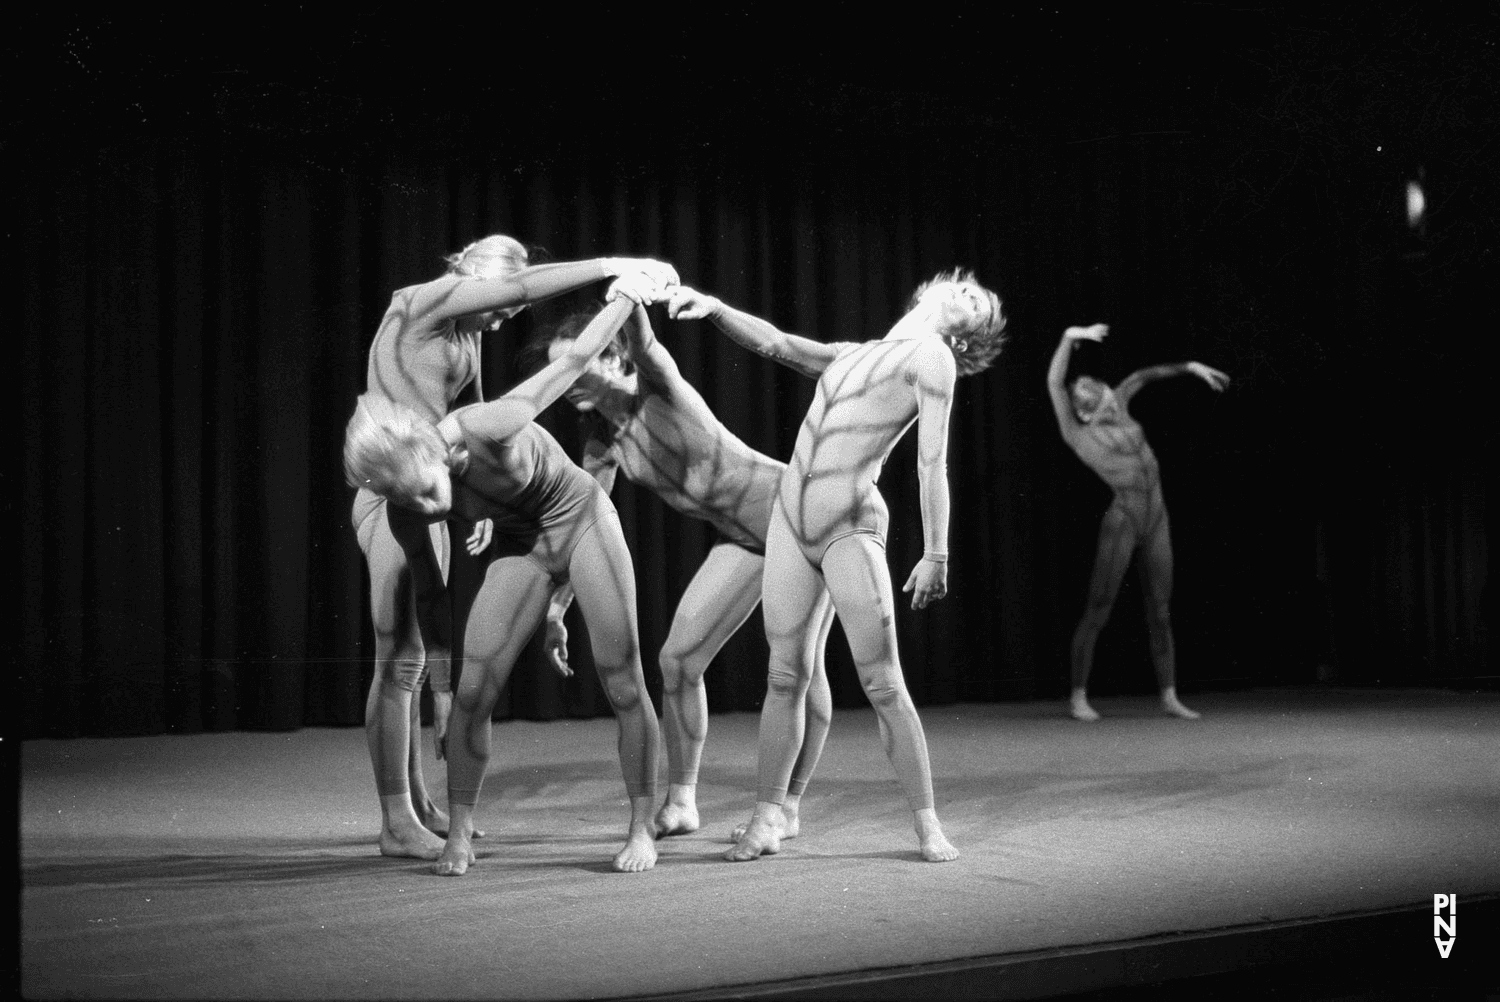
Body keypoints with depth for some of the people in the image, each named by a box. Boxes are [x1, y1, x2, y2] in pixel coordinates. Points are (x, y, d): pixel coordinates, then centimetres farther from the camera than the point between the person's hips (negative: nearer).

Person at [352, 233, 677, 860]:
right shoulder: (418, 304, -12)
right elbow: (524, 284, -21)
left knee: (412, 657, 14)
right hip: (395, 498, -9)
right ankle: (397, 825, -1)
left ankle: (415, 802, 23)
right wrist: (615, 265, -22)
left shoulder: (466, 335, 14)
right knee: (400, 662, -6)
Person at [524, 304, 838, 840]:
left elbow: (645, 344, -41)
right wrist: (555, 610, 2)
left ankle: (788, 807, 9)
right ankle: (680, 802, 10)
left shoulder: (660, 388, -18)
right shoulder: (604, 443, 0)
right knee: (678, 658, -2)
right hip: (743, 537, 7)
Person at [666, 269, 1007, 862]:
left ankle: (927, 825, 0)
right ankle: (766, 820, 10)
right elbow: (774, 344, 20)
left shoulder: (931, 356, 0)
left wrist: (935, 555, -14)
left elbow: (932, 463, -8)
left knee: (883, 685, -7)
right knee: (785, 677, 5)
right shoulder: (852, 355, 19)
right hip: (789, 519, 6)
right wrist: (713, 308, 2)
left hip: (851, 529, -6)